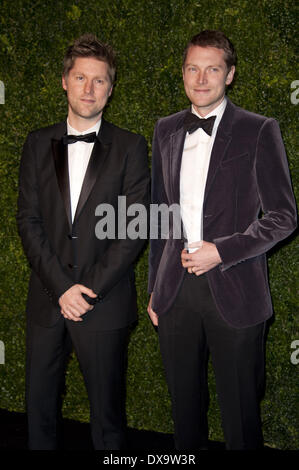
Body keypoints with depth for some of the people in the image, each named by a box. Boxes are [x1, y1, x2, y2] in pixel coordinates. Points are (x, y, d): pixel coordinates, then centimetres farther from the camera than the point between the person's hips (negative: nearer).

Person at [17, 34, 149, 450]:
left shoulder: (130, 147, 0)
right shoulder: (38, 143, 8)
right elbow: (28, 220, 1)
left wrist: (91, 289, -12)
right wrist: (61, 287, -10)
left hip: (105, 302, -2)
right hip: (47, 299, 3)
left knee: (106, 407, 7)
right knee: (39, 402, 11)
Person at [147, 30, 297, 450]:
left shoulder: (258, 131, -5)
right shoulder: (166, 130, 10)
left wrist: (221, 251, -16)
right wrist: (155, 288, 12)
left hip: (233, 293, -4)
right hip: (175, 289, 4)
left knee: (240, 413, 8)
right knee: (185, 407, 16)